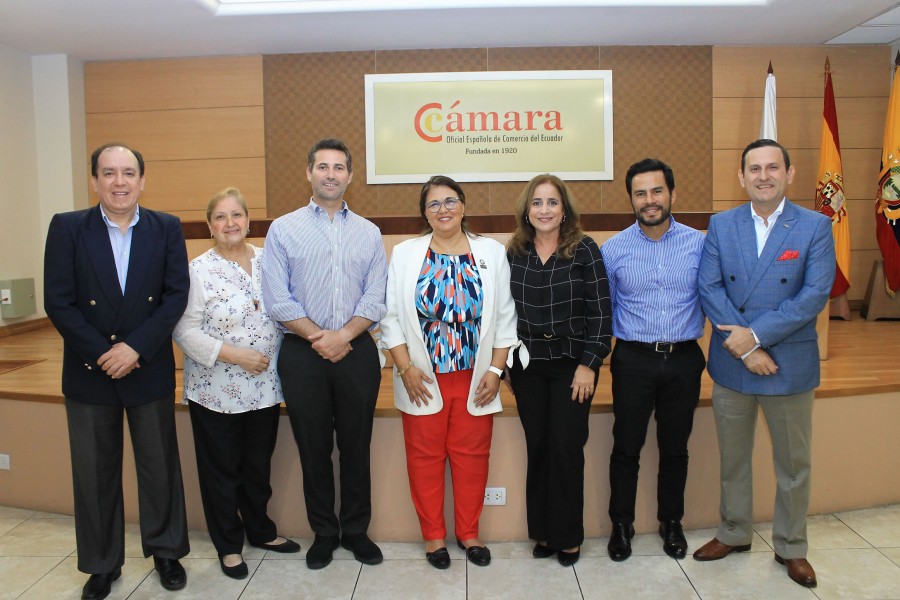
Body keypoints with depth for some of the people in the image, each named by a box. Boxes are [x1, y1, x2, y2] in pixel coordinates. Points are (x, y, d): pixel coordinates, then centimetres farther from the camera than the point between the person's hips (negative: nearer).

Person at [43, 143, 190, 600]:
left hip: (150, 369, 0)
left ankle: (166, 551, 30)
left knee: (160, 465, 10)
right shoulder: (67, 228, -3)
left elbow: (176, 295, -6)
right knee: (94, 473, 11)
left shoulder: (166, 228, -1)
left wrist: (135, 348, -15)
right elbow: (58, 302, -6)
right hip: (88, 372, 0)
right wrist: (102, 354, -13)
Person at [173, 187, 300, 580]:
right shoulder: (198, 270, -9)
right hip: (217, 391, -4)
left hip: (265, 386, 4)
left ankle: (260, 531, 38)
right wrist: (234, 355, -19)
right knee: (222, 470, 11)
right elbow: (185, 331, -13)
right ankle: (228, 545, 29)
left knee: (259, 466, 18)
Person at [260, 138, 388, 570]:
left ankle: (355, 530, 26)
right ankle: (323, 533, 26)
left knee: (356, 446, 9)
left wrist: (343, 335, -13)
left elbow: (375, 298, 0)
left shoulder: (369, 233, 7)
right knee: (313, 448, 9)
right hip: (302, 354, -1)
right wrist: (318, 338, -11)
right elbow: (277, 299, -5)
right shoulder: (283, 229, 2)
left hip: (357, 352, 1)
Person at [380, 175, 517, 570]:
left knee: (472, 455, 9)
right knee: (425, 455, 8)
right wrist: (406, 368, -8)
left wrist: (495, 370, -4)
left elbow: (505, 318, 2)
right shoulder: (405, 254, 2)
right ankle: (433, 535, 26)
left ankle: (468, 533, 28)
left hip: (476, 377, 1)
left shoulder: (492, 253, 3)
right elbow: (391, 316, -1)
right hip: (423, 378, 0)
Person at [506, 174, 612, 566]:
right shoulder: (513, 253, 4)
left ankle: (568, 537, 18)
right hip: (527, 364, 3)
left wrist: (589, 364, -11)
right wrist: (505, 364, 6)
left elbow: (600, 311, -7)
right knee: (537, 447, 7)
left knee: (566, 448, 0)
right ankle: (542, 531, 23)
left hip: (571, 362, -2)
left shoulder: (585, 250, -5)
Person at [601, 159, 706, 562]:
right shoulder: (614, 249, -2)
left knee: (675, 448, 14)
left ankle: (671, 522, 34)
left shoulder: (698, 244, -2)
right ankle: (621, 525, 27)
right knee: (626, 447, 8)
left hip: (683, 360, 1)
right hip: (633, 360, -1)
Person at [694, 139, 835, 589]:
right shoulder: (721, 225, 1)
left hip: (790, 365, -1)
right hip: (730, 364, 2)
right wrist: (744, 348, -15)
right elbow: (709, 288, -7)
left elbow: (815, 294, -14)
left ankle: (791, 547, 33)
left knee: (793, 463, 13)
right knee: (732, 458, 16)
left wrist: (755, 334, -20)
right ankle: (734, 534, 36)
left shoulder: (816, 227, -5)